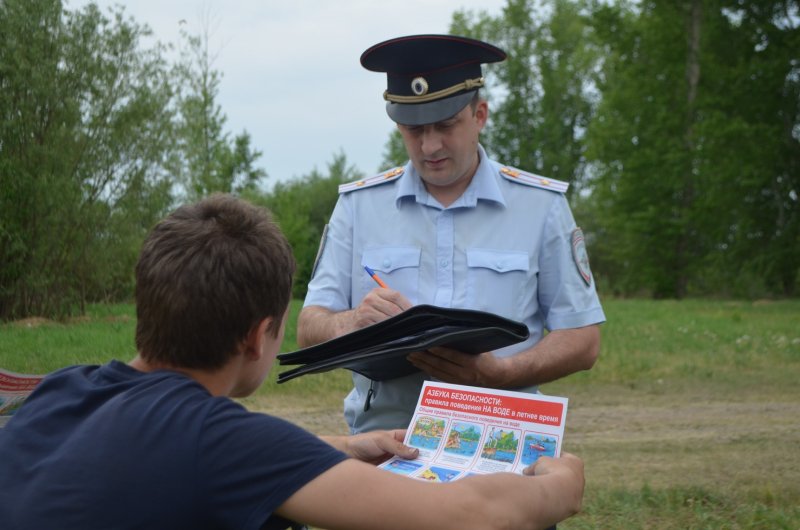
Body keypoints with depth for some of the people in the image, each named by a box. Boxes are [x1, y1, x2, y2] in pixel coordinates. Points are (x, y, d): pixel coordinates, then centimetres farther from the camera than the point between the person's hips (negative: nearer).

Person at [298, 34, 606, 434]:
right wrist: (353, 322, -17)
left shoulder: (541, 206, 6)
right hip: (382, 443, 2)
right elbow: (309, 330, 6)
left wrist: (497, 373, -13)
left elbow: (582, 341, 5)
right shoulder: (359, 205, 9)